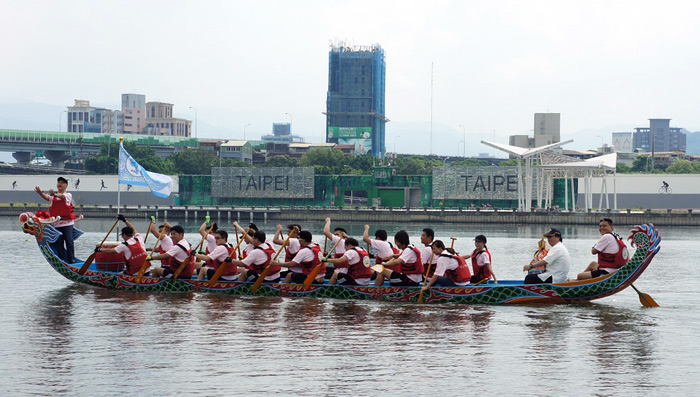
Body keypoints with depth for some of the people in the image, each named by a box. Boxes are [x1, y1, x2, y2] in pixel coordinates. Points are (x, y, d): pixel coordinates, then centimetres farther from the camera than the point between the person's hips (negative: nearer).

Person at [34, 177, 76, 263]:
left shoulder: (68, 195, 2)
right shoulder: (53, 196, 12)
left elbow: (62, 196, -21)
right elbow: (47, 197, -10)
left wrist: (55, 194, -44)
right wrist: (41, 193, -33)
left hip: (67, 222, -3)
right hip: (56, 223, 3)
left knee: (69, 241, -6)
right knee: (59, 242, 3)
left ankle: (71, 259, -1)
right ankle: (62, 260, 9)